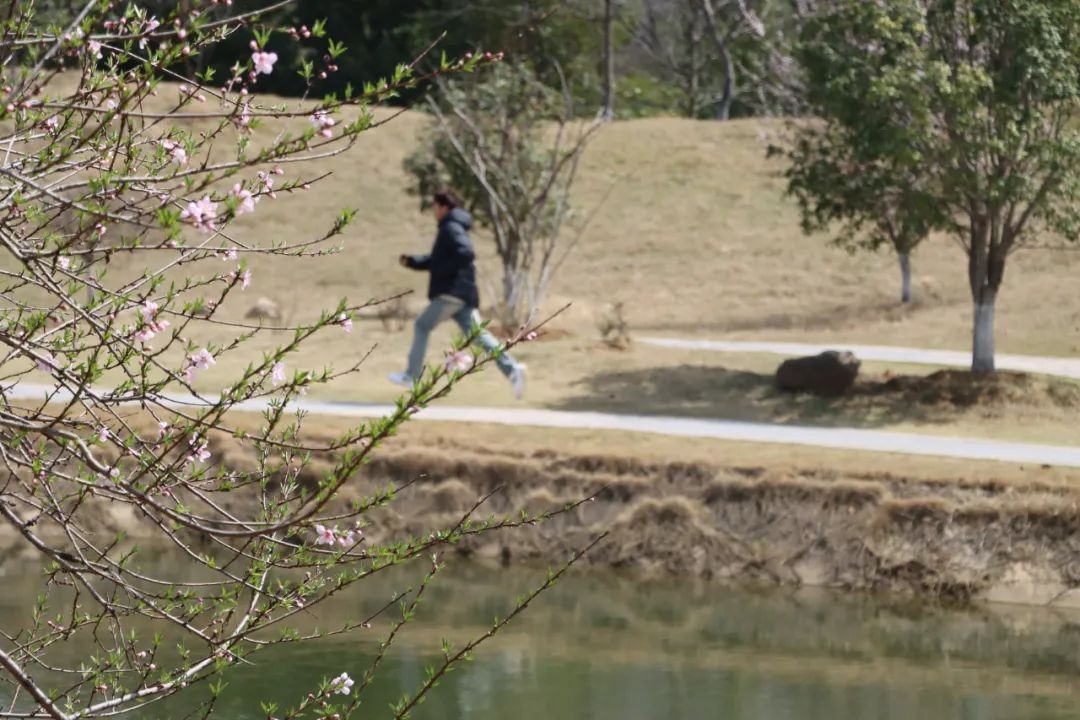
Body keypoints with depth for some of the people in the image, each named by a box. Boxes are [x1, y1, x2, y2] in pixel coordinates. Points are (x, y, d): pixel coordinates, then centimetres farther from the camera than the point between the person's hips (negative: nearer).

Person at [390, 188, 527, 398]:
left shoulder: (451, 229, -10)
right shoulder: (450, 229, 23)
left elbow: (466, 254, -25)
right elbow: (436, 260, 30)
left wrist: (442, 270, -17)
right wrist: (411, 261, 17)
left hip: (451, 292, -9)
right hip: (464, 294, 9)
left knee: (422, 326, 3)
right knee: (477, 333, 1)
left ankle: (411, 376, 6)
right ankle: (512, 369, -13)